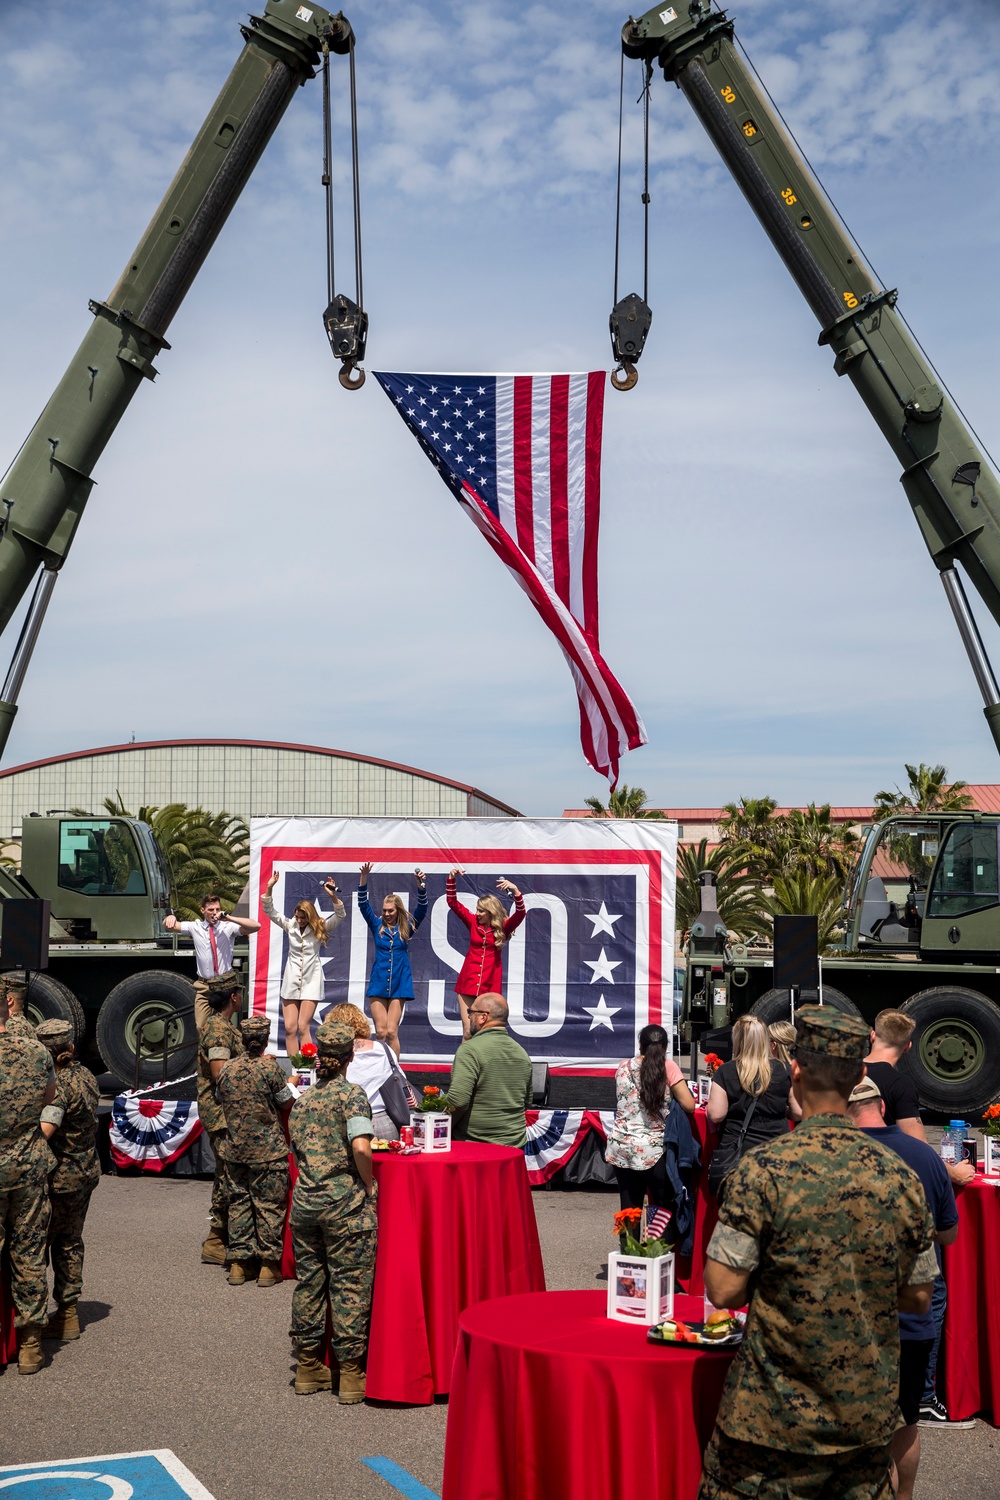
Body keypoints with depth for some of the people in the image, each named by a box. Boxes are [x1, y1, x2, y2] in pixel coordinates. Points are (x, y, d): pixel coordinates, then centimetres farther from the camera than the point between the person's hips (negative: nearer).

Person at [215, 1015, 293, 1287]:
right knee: (269, 1205, 4)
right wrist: (290, 1085, 15)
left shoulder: (226, 1069, 0)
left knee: (238, 1204, 11)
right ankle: (268, 1265, 7)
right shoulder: (270, 1068, -13)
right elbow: (287, 1104, -5)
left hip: (234, 1150, 4)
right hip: (267, 1150, -4)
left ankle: (237, 1264, 14)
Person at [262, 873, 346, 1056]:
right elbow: (269, 911, 4)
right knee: (289, 1028, 1)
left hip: (311, 981, -3)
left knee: (303, 1028, -9)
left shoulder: (320, 928, -2)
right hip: (291, 981, 3)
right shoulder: (290, 926, 5)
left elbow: (340, 915, -13)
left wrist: (333, 896, -29)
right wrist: (269, 889, -10)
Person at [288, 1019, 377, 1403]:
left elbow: (297, 1149, 12)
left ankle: (308, 1369, 22)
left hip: (304, 1203, 6)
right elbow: (360, 1147, -21)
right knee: (349, 1286, 2)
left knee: (308, 1283, 13)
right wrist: (369, 1184, -7)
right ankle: (350, 1374, 6)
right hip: (345, 1206, -6)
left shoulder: (301, 1101, 10)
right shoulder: (351, 1095, -9)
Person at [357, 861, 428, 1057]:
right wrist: (364, 877, -15)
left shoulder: (407, 928, 4)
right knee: (381, 1031, -2)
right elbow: (363, 904, -2)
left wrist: (421, 885, -23)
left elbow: (422, 909, -6)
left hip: (399, 984, -1)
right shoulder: (377, 926, 6)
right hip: (378, 982, 1)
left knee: (392, 1031, -4)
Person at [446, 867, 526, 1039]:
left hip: (490, 986, -1)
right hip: (469, 984, 1)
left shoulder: (503, 928, -1)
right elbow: (452, 902, 4)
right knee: (468, 1031, -1)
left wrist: (515, 891, -33)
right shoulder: (473, 922, 4)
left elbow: (520, 914, -18)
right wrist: (452, 878, -7)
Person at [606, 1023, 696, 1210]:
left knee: (629, 1213, 8)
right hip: (651, 1150, -4)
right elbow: (689, 1106, -9)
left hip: (620, 1148, 4)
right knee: (664, 1209, 6)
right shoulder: (667, 1067, -5)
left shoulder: (623, 1067, 7)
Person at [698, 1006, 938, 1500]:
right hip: (868, 1414, 4)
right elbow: (918, 1297, 6)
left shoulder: (764, 1169, -16)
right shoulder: (901, 1177, -3)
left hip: (776, 1418, -4)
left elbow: (723, 1291, -15)